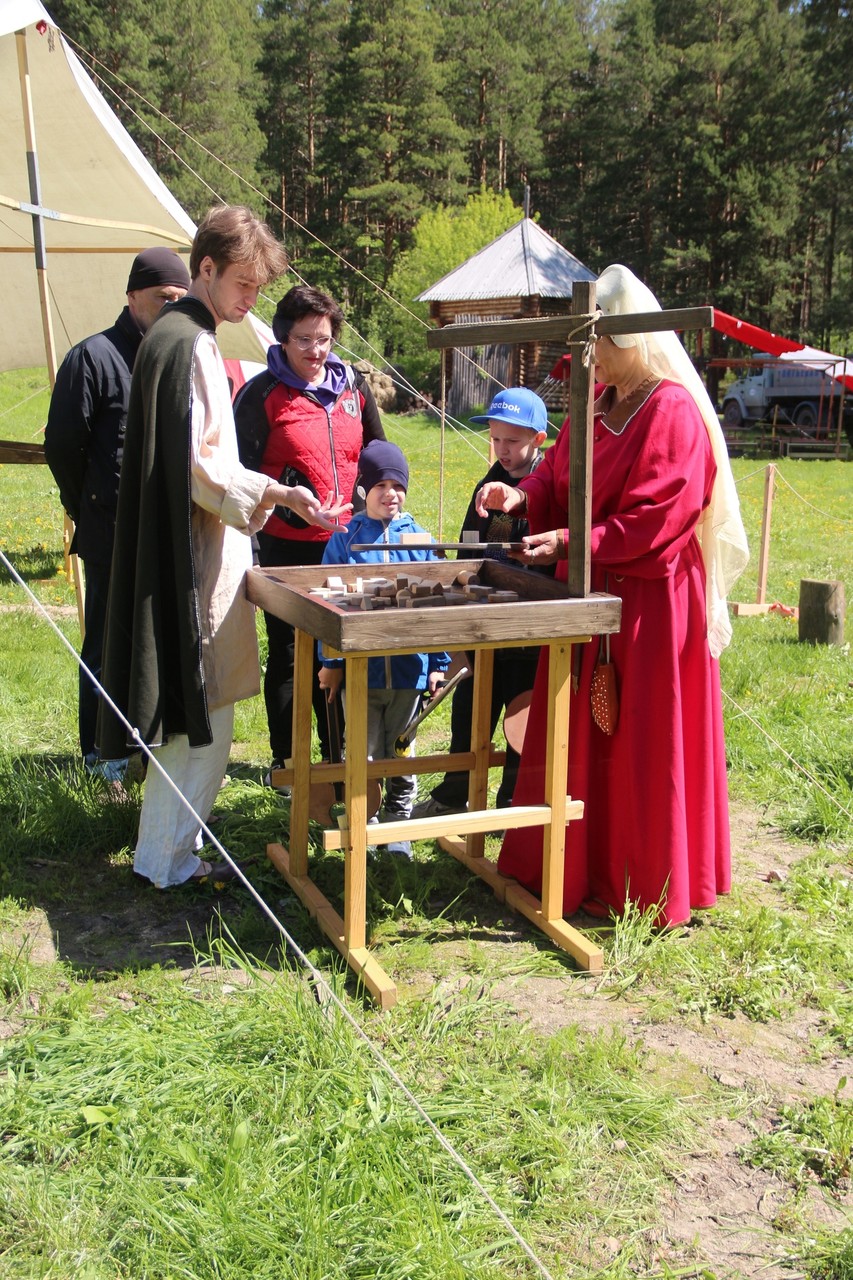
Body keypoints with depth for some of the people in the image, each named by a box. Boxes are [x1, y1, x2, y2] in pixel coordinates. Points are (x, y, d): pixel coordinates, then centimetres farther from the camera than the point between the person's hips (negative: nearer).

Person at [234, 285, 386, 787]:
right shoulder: (262, 394, -4)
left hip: (347, 542, 4)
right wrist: (287, 499, -19)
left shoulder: (353, 385, 10)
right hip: (288, 546, -3)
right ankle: (284, 762, 21)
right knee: (289, 655, 7)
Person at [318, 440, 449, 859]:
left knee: (402, 752, 14)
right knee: (363, 754, 9)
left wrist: (439, 663, 2)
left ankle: (398, 824, 28)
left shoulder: (420, 540, 1)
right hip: (360, 668, -1)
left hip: (409, 668, 1)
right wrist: (330, 662, -2)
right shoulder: (346, 539, -2)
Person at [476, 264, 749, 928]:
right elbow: (559, 475, 12)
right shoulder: (597, 405, 10)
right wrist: (522, 495, -8)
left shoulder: (673, 412, -16)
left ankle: (646, 887, 21)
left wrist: (572, 541, -24)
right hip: (591, 597, 8)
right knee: (581, 737, 16)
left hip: (649, 604, -8)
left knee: (642, 745, 4)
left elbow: (656, 519, -22)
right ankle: (576, 867, 32)